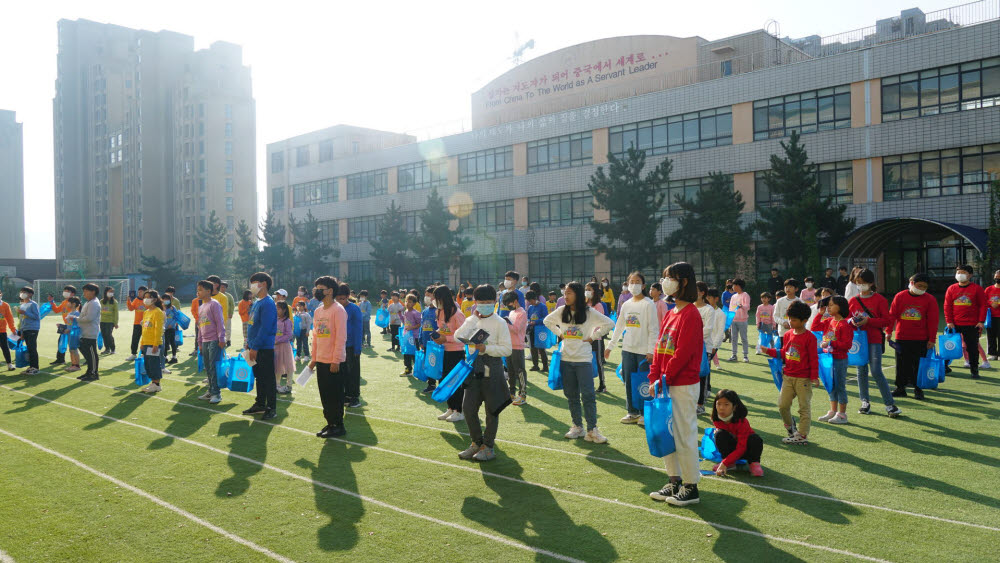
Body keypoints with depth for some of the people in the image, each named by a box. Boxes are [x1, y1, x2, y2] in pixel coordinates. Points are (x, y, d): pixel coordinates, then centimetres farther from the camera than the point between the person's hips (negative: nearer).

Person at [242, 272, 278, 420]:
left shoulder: (268, 303, -16)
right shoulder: (257, 302, 14)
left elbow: (265, 328, -22)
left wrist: (255, 347, -21)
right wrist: (249, 343, 16)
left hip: (265, 348, -10)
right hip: (255, 347, 10)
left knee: (268, 379, -2)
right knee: (259, 377, 17)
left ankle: (272, 408, 5)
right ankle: (260, 405, 27)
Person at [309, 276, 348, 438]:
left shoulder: (338, 310, -12)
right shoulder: (317, 311, 12)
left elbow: (341, 337, -16)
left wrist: (336, 361, -19)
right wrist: (313, 358, 14)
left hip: (334, 362, -8)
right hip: (321, 361, 8)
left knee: (335, 395, -1)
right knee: (325, 395, 13)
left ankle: (338, 426, 9)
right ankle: (330, 423, 24)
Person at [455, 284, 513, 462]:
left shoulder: (499, 323, -6)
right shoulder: (472, 320, 8)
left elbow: (507, 349, -10)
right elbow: (458, 337, -9)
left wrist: (487, 348, -21)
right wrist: (473, 318, -16)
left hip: (492, 368, -5)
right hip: (474, 367, 5)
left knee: (492, 409, 4)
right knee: (468, 408, 5)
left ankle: (488, 447, 16)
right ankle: (477, 442, 24)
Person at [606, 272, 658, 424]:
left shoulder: (648, 304, -6)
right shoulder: (626, 305, 11)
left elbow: (653, 329, -9)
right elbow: (619, 327, 18)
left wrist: (651, 350, -15)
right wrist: (610, 346, 16)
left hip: (644, 350, -5)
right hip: (628, 349, 6)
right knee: (629, 381, 7)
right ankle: (632, 412, 17)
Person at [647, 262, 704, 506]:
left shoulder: (691, 315, -14)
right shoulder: (670, 314, 13)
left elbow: (683, 353, -19)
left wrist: (662, 380, -16)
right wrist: (654, 377, 3)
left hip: (683, 386, -9)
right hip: (665, 385, 9)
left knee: (684, 435, 0)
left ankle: (691, 487, 12)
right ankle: (675, 482, 27)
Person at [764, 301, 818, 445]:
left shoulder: (809, 337, -11)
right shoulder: (787, 334, 7)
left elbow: (814, 358, -10)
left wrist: (814, 376, -12)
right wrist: (769, 351, 6)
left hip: (803, 379, -6)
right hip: (788, 377, 6)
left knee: (804, 407, 2)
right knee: (782, 405, 4)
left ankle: (802, 435, 9)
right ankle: (790, 427, 26)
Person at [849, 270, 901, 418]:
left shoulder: (879, 300, -3)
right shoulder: (853, 301, 8)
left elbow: (886, 320, -7)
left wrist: (868, 321, -19)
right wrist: (852, 322, -9)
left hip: (874, 340, -4)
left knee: (876, 372, -10)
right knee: (861, 371, 8)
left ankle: (890, 404, -3)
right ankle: (865, 402, 20)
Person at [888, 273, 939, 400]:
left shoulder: (930, 299, -1)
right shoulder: (900, 296, 1)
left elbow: (933, 321, -1)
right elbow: (892, 315, 3)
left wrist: (932, 339, -4)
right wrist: (889, 331, -3)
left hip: (921, 339, -1)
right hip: (901, 338, 1)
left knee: (919, 365, 3)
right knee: (901, 364, 6)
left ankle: (918, 389, 14)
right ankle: (900, 388, 15)